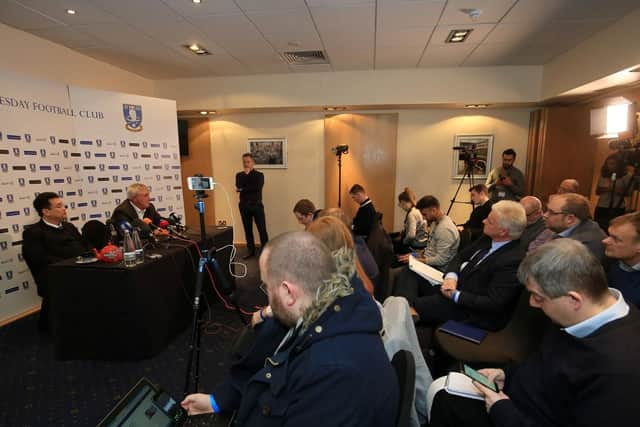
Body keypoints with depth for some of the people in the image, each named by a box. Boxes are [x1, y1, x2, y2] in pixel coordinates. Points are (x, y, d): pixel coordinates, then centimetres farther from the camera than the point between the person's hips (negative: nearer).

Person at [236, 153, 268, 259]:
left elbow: (257, 188, -17)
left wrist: (243, 189, -11)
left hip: (256, 205, -3)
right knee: (248, 229, 11)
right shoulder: (239, 175, 9)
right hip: (244, 205, 3)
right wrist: (246, 174, -11)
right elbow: (239, 186, -12)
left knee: (262, 229, -2)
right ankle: (251, 251, 23)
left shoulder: (259, 175, 0)